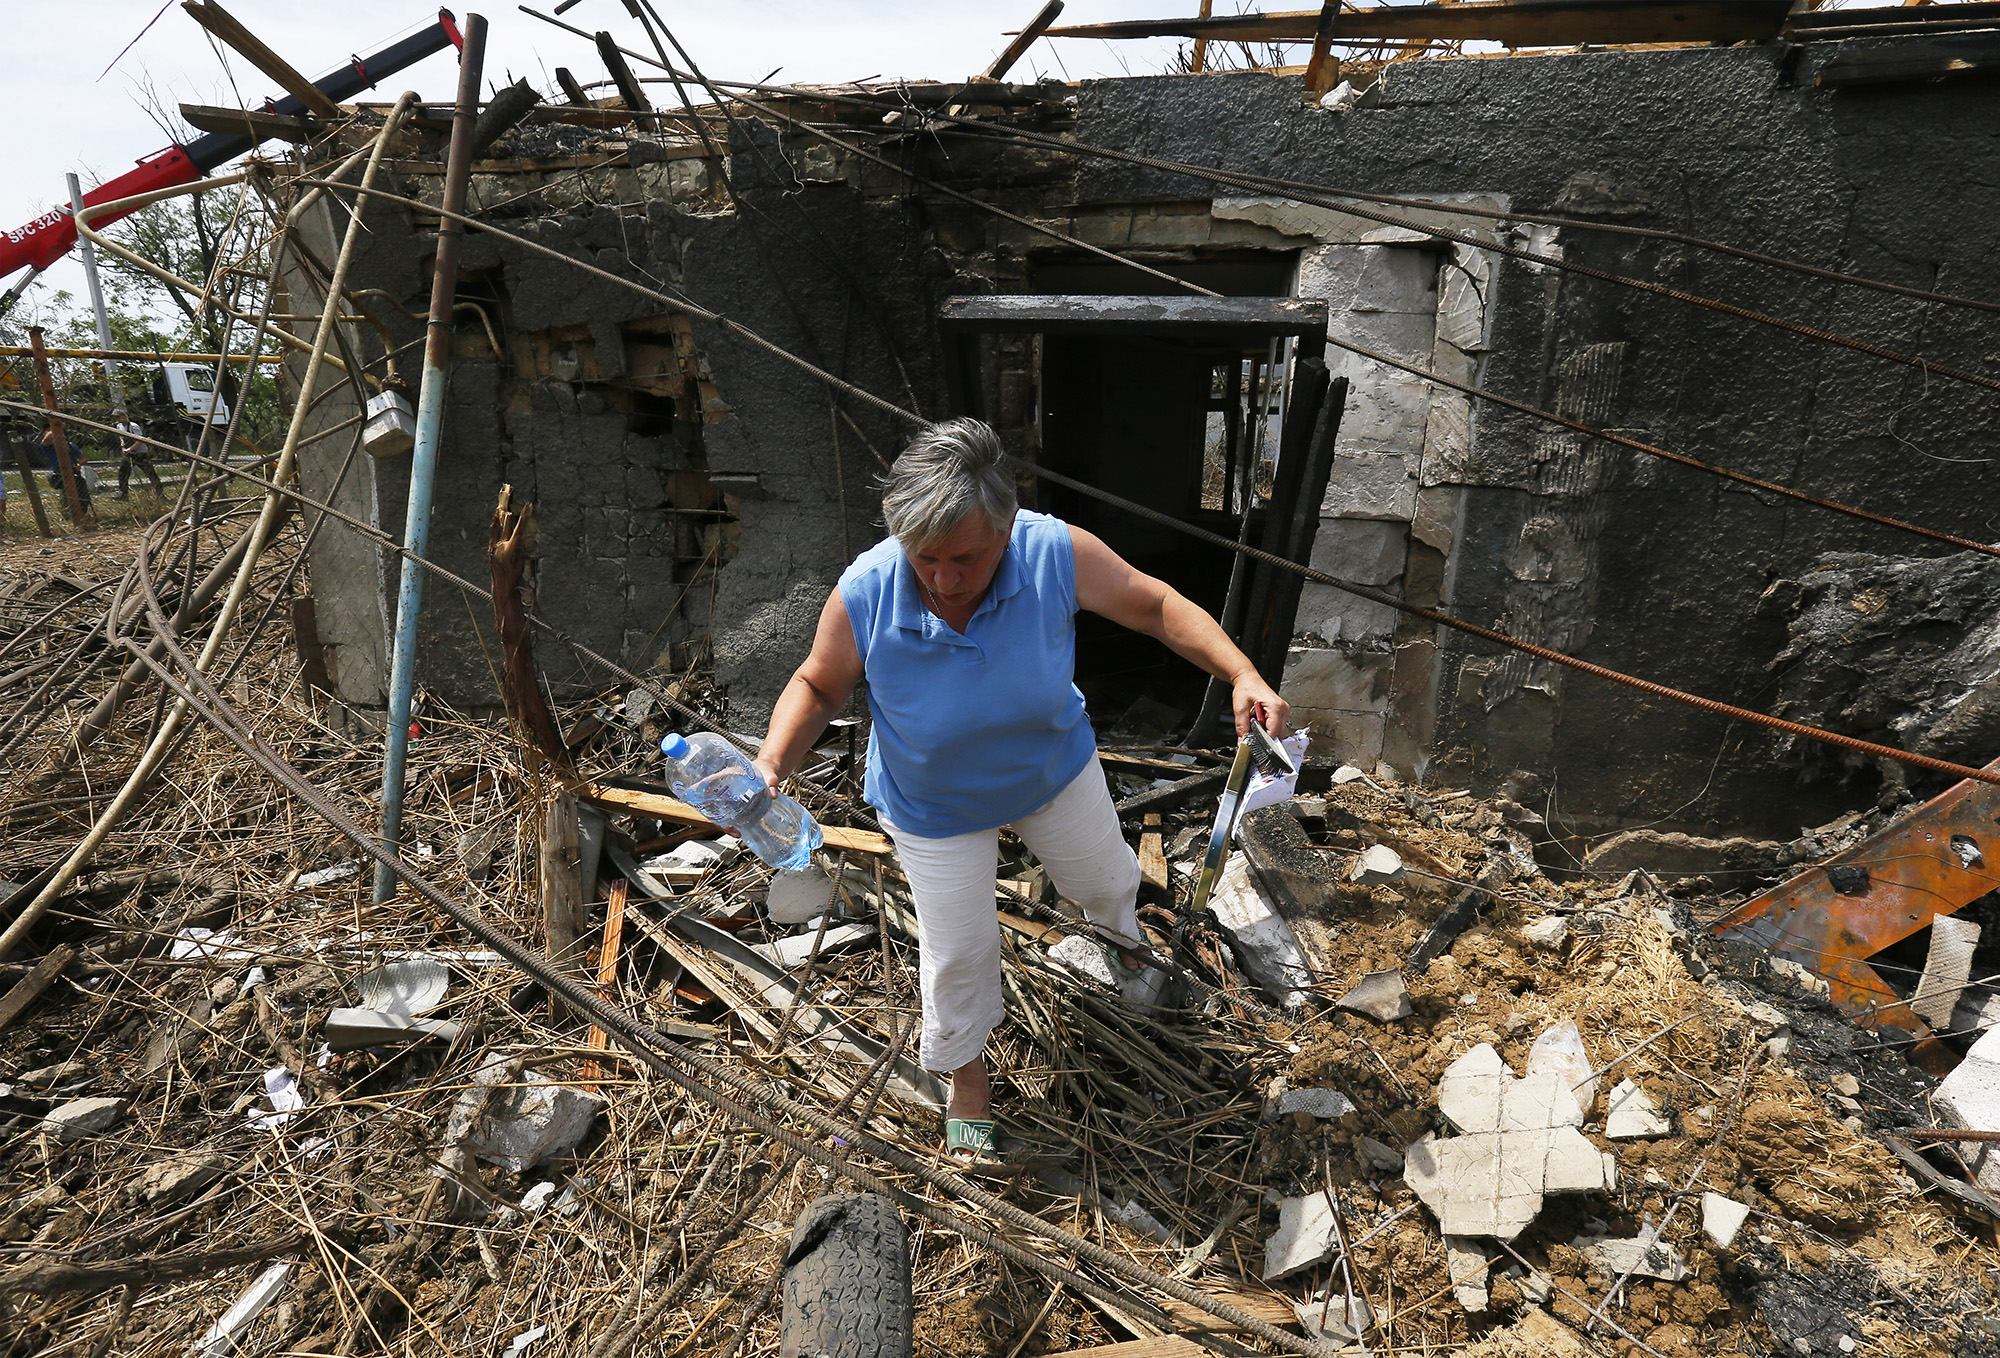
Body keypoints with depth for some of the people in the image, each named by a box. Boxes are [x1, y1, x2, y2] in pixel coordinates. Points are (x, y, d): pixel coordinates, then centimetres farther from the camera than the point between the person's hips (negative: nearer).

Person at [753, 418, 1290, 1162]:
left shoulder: (1057, 553, -32)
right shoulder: (863, 596, -34)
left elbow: (1154, 605, -17)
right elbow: (818, 686, -15)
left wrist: (1241, 674, -30)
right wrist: (772, 761, -32)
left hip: (1055, 767, 2)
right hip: (935, 808, -2)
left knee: (1103, 876, 29)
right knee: (959, 948, 15)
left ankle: (1114, 920, 71)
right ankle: (965, 1065, 50)